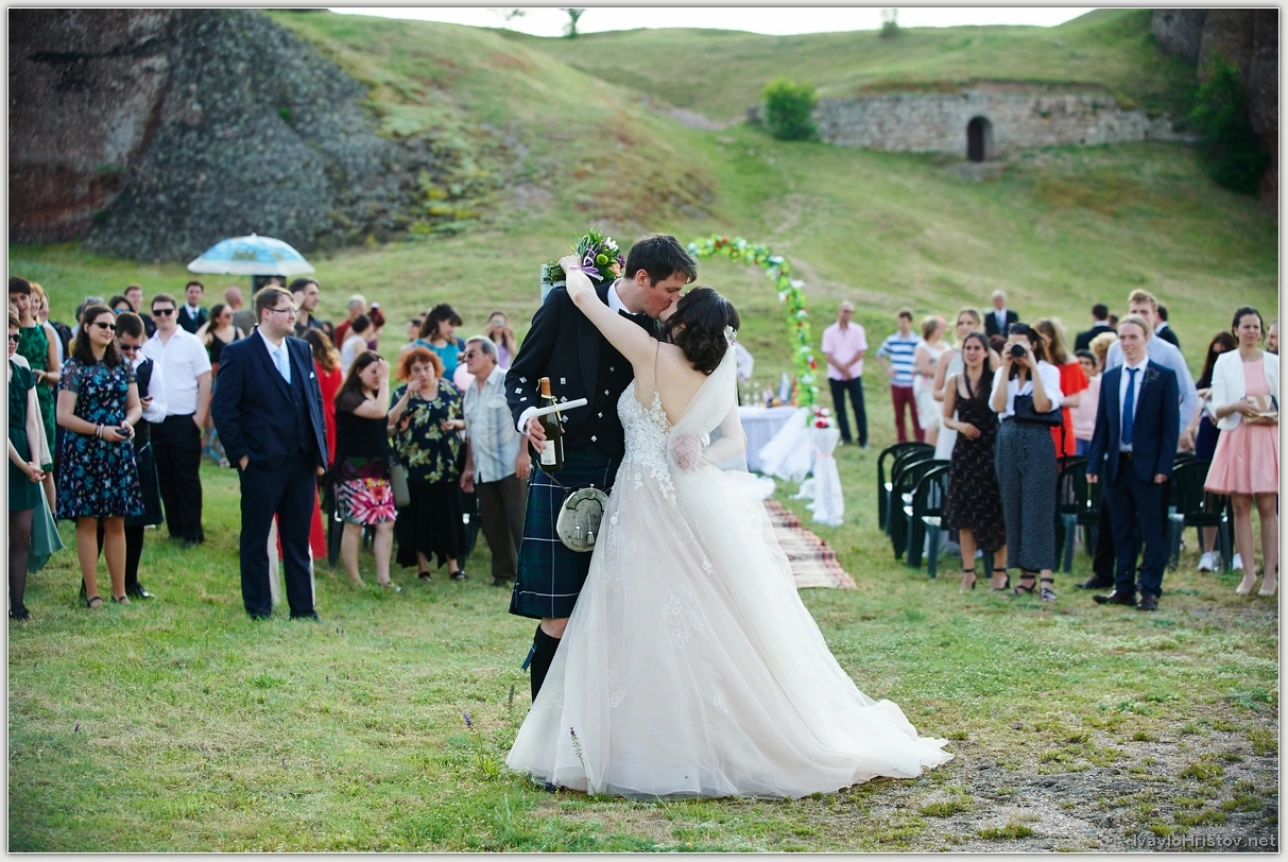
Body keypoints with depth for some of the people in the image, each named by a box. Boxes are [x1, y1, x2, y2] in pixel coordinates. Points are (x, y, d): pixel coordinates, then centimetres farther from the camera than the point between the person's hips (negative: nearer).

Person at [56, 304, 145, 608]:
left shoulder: (122, 366, 10)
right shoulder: (74, 367, -4)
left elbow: (135, 406, 11)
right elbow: (64, 416, -9)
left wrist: (128, 422, -11)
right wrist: (100, 430, -17)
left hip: (119, 452, 4)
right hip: (84, 452, -4)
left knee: (116, 523, 6)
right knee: (88, 522, -1)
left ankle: (120, 591, 10)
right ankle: (92, 593, 4)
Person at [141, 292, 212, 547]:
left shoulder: (191, 342, -2)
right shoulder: (148, 347, 8)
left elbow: (205, 382, -4)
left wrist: (199, 418, -9)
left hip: (184, 420, -4)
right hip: (156, 421, 4)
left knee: (187, 478, -2)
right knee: (166, 478, 9)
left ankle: (192, 532, 4)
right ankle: (175, 528, 17)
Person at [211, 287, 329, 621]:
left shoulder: (302, 350, 11)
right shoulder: (238, 354, -7)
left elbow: (316, 401, 15)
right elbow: (223, 409, -8)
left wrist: (320, 451, 8)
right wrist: (240, 454, -11)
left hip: (302, 461, 5)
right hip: (262, 464, -5)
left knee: (298, 539, 10)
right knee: (255, 539, 5)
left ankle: (303, 607, 16)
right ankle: (258, 609, 14)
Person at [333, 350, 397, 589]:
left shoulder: (375, 396, 16)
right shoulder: (349, 397, -9)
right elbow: (379, 411, -25)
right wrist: (385, 381, -16)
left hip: (379, 470, 8)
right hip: (355, 470, -8)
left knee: (386, 524, -1)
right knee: (354, 525, -3)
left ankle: (383, 578, -1)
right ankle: (354, 581, 3)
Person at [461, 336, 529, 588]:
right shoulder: (470, 391, 16)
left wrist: (524, 453, -18)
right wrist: (469, 467, 17)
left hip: (511, 466, -7)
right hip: (484, 470, 7)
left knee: (520, 522, -7)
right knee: (493, 524, 8)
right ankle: (503, 573, 14)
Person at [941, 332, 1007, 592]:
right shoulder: (954, 381, 7)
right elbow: (946, 418, 8)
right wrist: (960, 425, -9)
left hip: (991, 450, -3)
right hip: (964, 451, 3)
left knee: (996, 511, 0)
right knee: (964, 511, 3)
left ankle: (1000, 571, 10)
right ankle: (968, 571, 11)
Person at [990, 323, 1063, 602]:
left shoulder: (1048, 371, -1)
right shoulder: (1002, 373, 11)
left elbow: (1042, 405, -17)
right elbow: (998, 405, -6)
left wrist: (1032, 367, -15)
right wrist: (1006, 368, -7)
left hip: (1038, 441, -5)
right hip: (1008, 442, 5)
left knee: (1039, 508, -9)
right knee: (1013, 508, 5)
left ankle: (1046, 577, -12)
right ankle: (1026, 574, 11)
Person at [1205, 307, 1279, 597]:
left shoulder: (1274, 363, 5)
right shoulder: (1224, 363, 4)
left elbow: (1282, 405, 8)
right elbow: (1217, 409, 0)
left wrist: (1273, 417, -13)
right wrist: (1237, 407, -19)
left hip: (1267, 439, 0)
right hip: (1235, 439, 0)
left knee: (1267, 506, -3)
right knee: (1240, 507, 1)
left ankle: (1270, 574, -1)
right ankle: (1249, 573, 6)